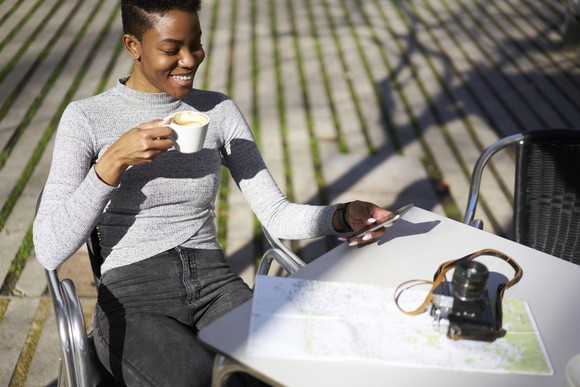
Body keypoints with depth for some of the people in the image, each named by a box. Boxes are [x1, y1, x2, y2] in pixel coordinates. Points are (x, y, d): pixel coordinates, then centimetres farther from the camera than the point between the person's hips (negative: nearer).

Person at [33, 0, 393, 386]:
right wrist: (115, 160, -17)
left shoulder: (220, 111, 8)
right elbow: (50, 250, -7)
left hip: (216, 285, 3)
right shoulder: (86, 118, -1)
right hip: (132, 300, -2)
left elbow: (276, 213, 5)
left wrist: (343, 216, -14)